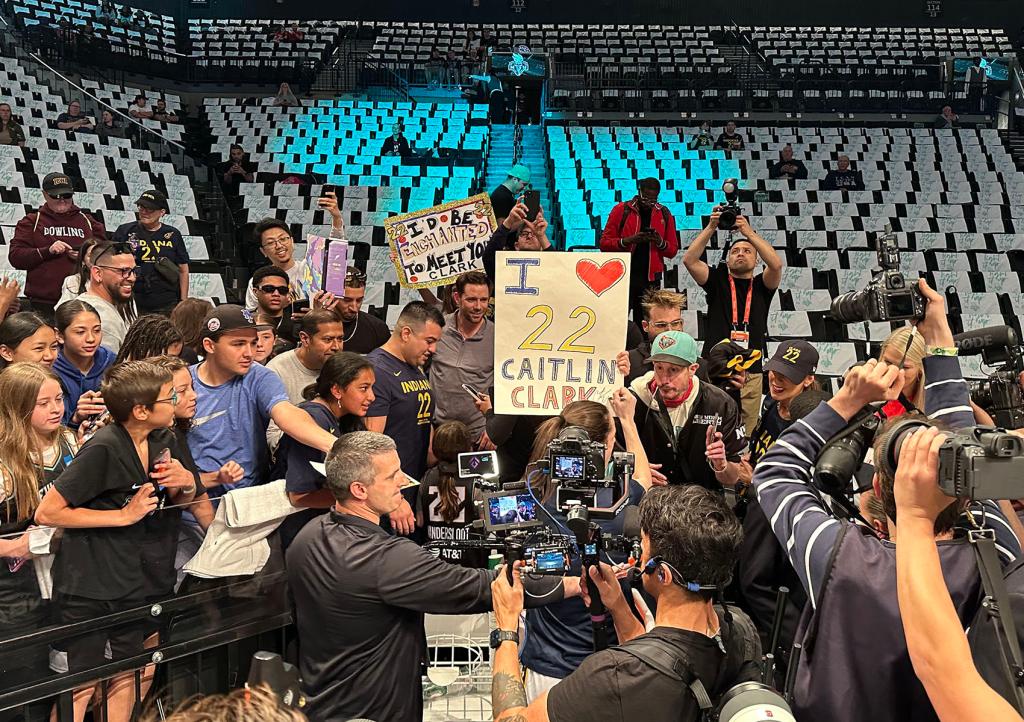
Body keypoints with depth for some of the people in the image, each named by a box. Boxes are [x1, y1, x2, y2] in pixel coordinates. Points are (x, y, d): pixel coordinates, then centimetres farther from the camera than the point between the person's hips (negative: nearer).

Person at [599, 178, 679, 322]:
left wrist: (660, 242, -9)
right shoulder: (621, 210, 3)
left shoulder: (664, 214, 10)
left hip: (650, 279, 2)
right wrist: (628, 241, -16)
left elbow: (673, 250, 12)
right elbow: (604, 243, -1)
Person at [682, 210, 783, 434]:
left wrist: (749, 232, -8)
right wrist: (711, 228, -8)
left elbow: (776, 264, -6)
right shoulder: (718, 282, 13)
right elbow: (689, 260, -2)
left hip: (751, 373, 2)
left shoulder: (761, 286, 14)